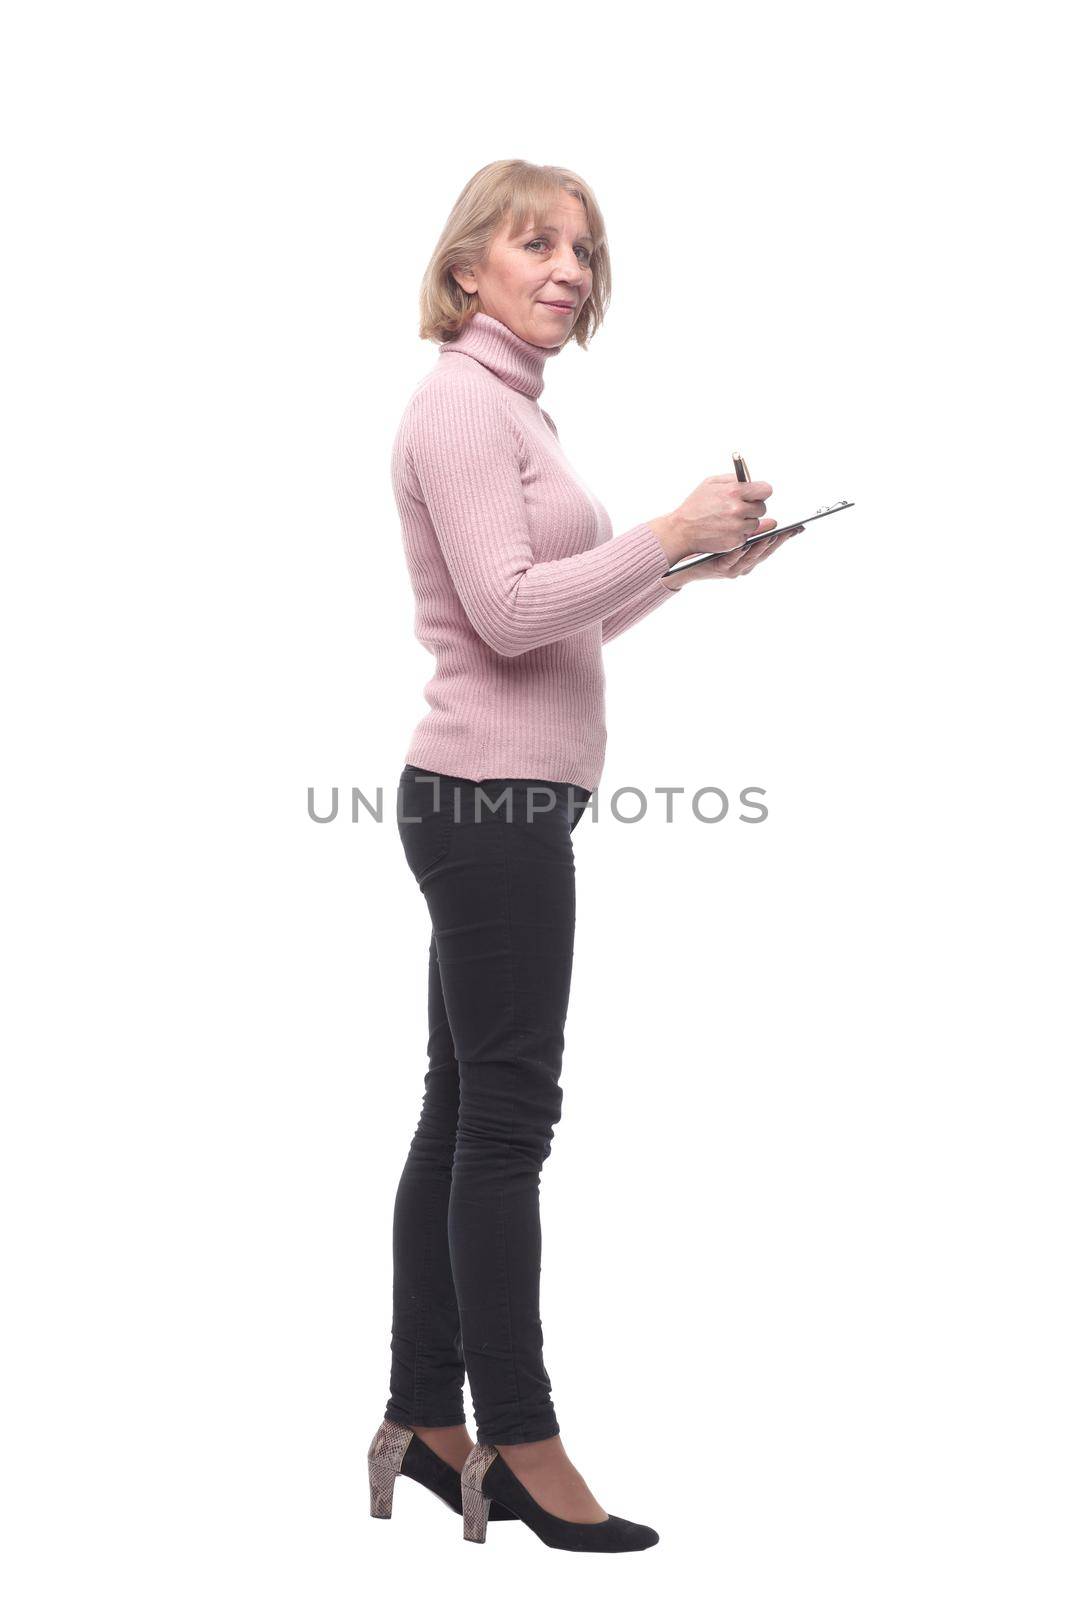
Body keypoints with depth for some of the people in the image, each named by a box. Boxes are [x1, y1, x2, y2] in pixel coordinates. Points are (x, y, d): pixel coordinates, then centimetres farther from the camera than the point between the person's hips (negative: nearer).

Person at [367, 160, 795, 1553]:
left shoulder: (509, 407, 21)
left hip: (500, 801, 10)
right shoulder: (461, 400, -10)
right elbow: (507, 615, -19)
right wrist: (668, 531, -16)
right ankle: (521, 1441, 3)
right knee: (505, 1120, -5)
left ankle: (424, 1424, 19)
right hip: (494, 797, -10)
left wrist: (695, 564, 16)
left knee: (465, 1115, 11)